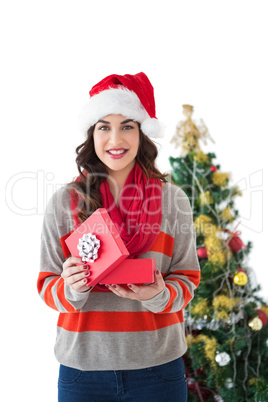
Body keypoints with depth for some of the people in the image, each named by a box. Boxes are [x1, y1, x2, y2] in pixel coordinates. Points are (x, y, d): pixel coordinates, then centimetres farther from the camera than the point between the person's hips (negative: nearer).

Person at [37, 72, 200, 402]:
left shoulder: (172, 200, 0)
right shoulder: (64, 202, 0)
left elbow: (187, 279, 4)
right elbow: (47, 286, 2)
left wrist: (159, 294, -17)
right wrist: (71, 288, -19)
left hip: (157, 364, 0)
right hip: (83, 364, 0)